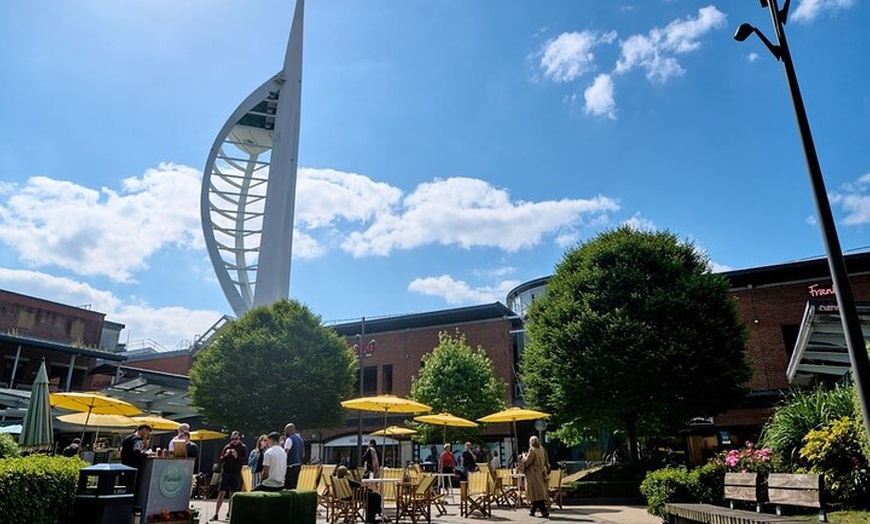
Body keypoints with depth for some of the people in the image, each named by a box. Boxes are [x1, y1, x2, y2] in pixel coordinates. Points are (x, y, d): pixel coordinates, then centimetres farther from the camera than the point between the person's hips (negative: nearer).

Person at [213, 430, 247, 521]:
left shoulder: (243, 448, 0)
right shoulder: (227, 447, 6)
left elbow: (244, 461, -7)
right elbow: (221, 460, 6)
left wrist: (237, 457, -24)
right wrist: (226, 455, -13)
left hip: (236, 474, -1)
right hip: (226, 472, 2)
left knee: (232, 494, 6)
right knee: (221, 493, -2)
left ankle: (229, 513, 18)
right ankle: (216, 514, 3)